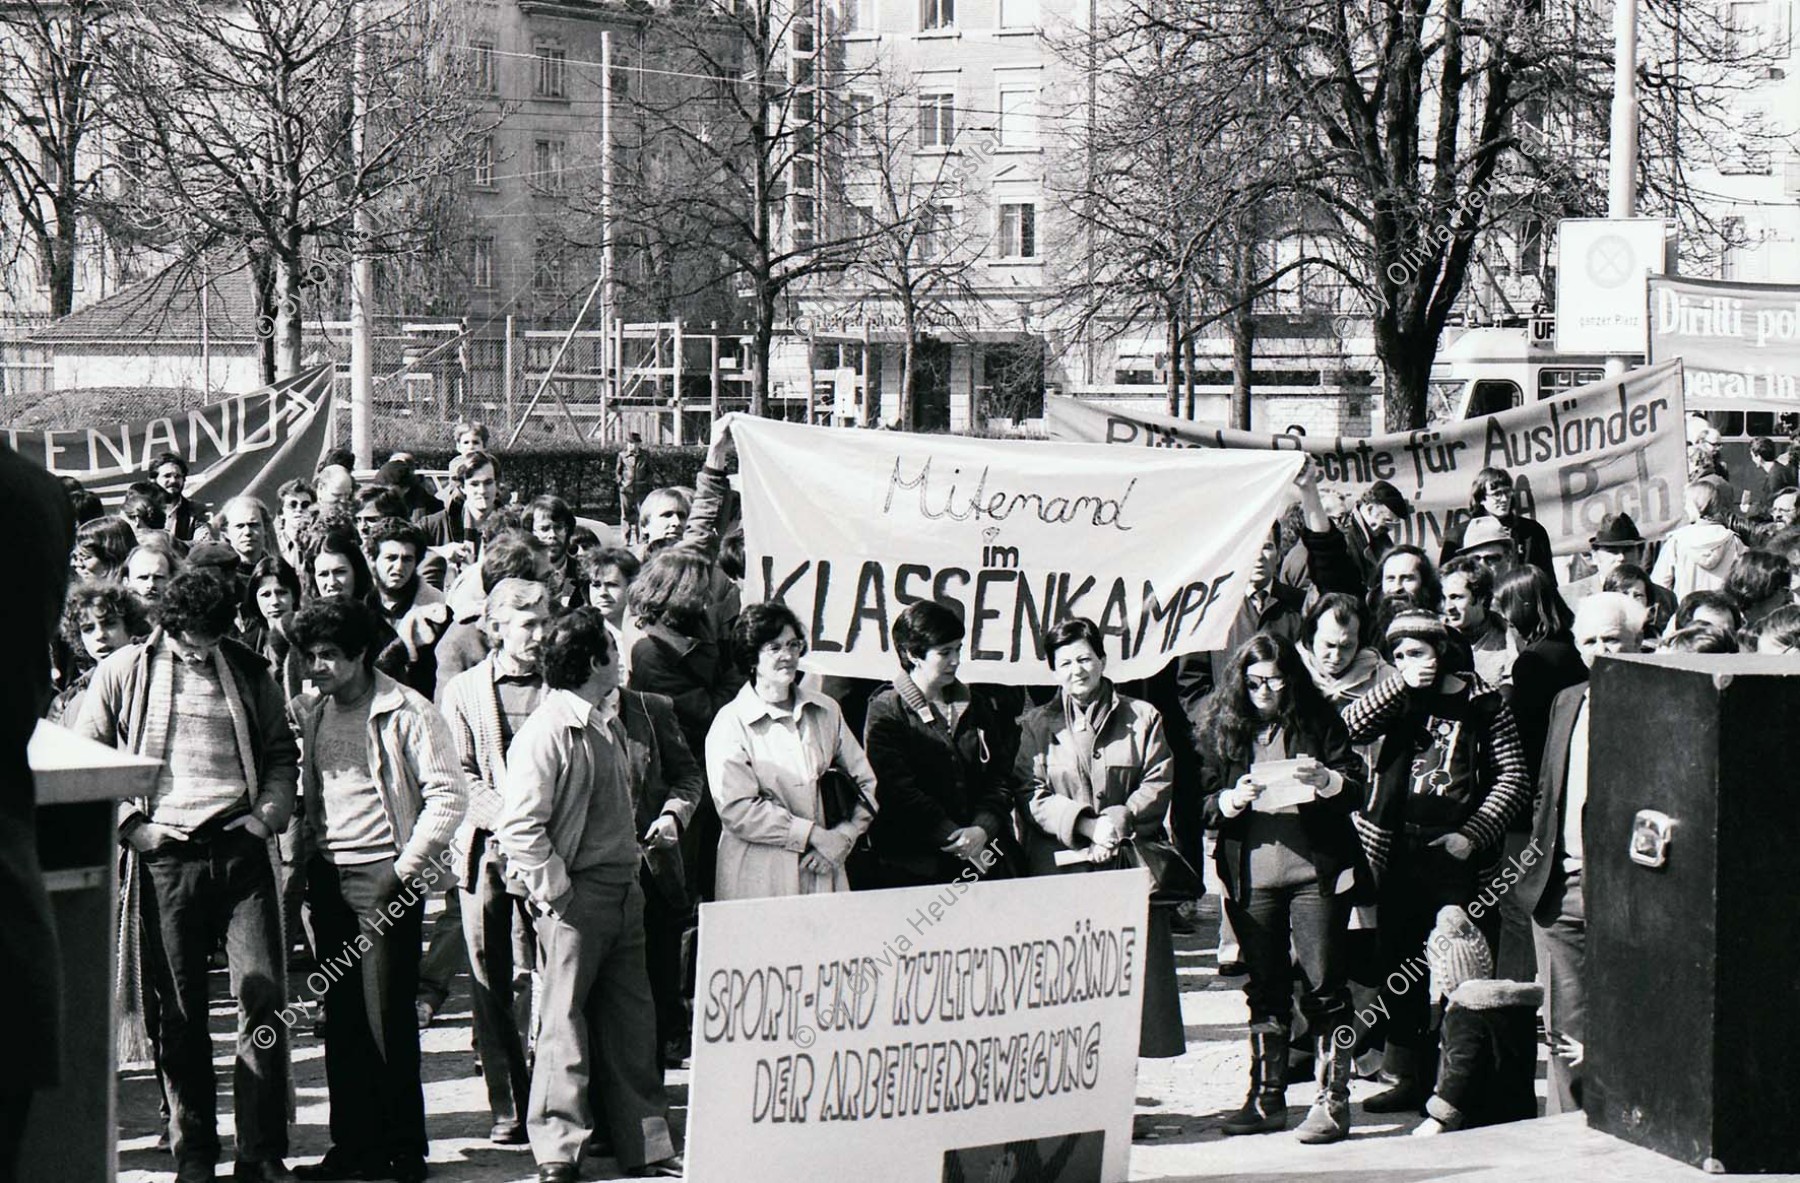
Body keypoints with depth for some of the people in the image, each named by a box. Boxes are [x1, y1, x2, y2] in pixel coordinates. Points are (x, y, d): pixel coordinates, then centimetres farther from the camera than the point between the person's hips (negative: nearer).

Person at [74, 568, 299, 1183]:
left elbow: (282, 753, 19)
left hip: (241, 850, 1)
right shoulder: (123, 674, 6)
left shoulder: (249, 673, 12)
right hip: (165, 856, -1)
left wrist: (271, 812, 2)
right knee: (179, 1012, 3)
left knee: (264, 996, -7)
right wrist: (128, 823, -4)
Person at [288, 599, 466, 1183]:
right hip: (328, 874, 6)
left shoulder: (407, 713, -7)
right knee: (341, 1017, 8)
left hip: (383, 873, -6)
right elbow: (295, 784, 21)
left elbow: (448, 795, -9)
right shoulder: (308, 713, 10)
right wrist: (306, 859, 9)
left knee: (389, 1015, -5)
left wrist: (407, 867, -12)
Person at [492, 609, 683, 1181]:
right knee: (565, 1024, 0)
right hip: (576, 898, -8)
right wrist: (557, 891, -17)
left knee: (633, 1022, 13)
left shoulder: (607, 722, 14)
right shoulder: (545, 732, -15)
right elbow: (520, 827, -19)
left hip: (623, 892, 8)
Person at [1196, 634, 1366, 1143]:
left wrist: (1326, 780, -17)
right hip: (1251, 879, 2)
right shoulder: (1219, 729, 6)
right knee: (1264, 988, 10)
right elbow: (1203, 805, 5)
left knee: (1323, 986, -4)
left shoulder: (1320, 722, 3)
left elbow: (1356, 790, 2)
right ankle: (1266, 1098, 17)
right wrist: (1235, 799, -15)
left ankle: (1334, 1101, -2)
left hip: (1316, 872, -2)